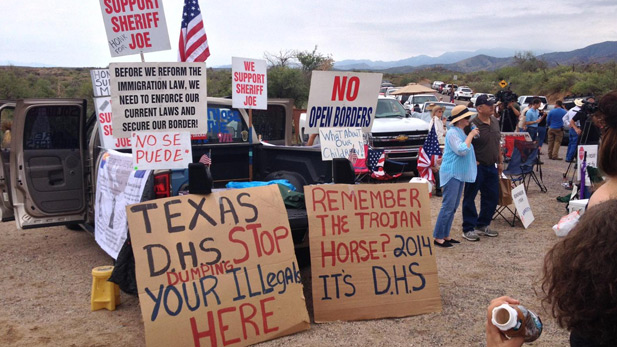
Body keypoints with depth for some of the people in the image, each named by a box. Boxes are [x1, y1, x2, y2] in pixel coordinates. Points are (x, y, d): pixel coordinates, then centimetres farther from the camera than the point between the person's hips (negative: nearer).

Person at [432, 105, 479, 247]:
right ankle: (438, 237, -4)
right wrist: (471, 135, -15)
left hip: (460, 173, 10)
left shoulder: (462, 132, 15)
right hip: (452, 173, -10)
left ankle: (445, 235, 18)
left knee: (453, 206, 12)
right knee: (448, 206, -9)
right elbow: (462, 150, -24)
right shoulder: (452, 133, -15)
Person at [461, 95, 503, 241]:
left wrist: (500, 161, 19)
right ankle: (468, 229, 11)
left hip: (491, 166, 8)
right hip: (476, 167, -8)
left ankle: (482, 225, 29)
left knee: (492, 197, 13)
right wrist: (473, 162, -17)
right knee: (470, 198, 1)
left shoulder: (495, 122, 8)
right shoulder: (472, 125, -16)